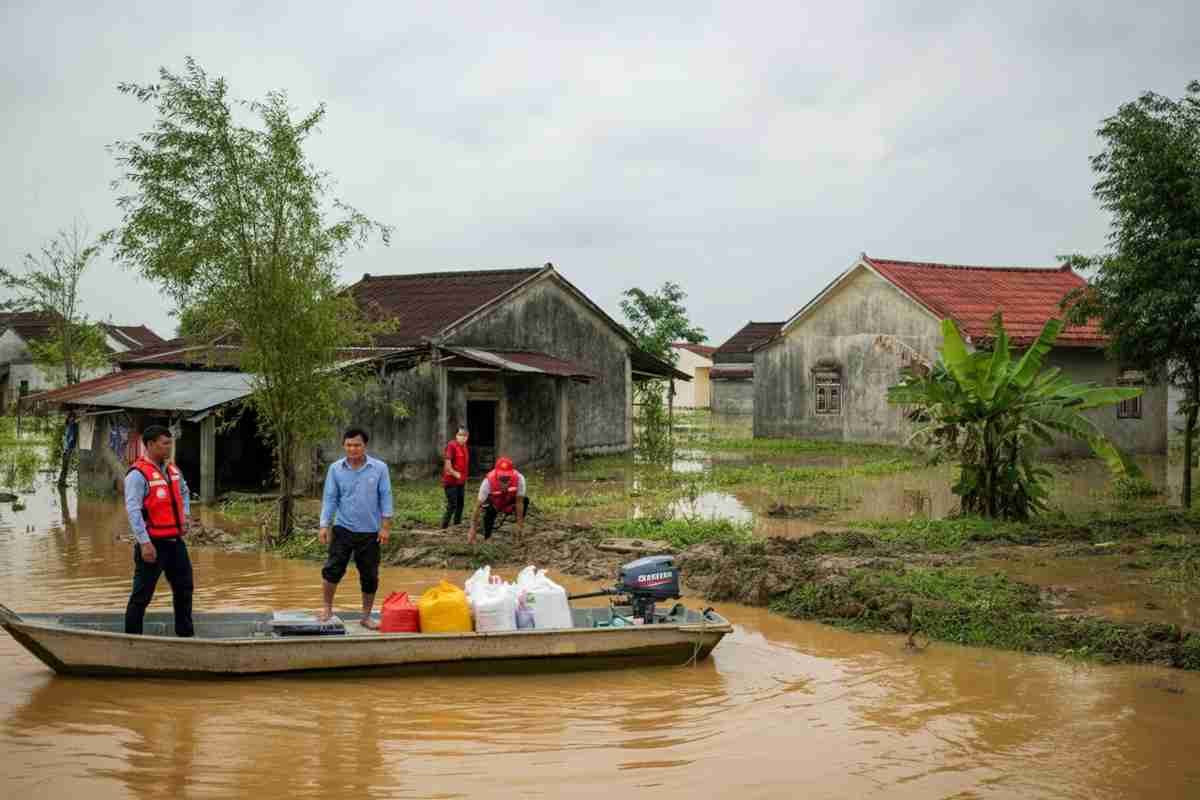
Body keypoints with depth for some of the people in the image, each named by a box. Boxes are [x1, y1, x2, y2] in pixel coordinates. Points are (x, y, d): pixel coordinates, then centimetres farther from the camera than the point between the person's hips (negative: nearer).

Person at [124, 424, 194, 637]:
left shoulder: (172, 470, 10)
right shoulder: (138, 474, -15)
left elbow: (184, 492, 31)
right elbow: (133, 510, -21)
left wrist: (185, 515, 16)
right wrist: (144, 543, -25)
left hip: (175, 541, 8)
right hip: (153, 544, -8)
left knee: (184, 588, 16)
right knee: (142, 595, -2)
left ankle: (185, 633, 29)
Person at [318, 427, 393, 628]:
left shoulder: (379, 468, -3)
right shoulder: (336, 469, 0)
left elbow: (385, 497, -1)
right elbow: (330, 498, 2)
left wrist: (385, 527, -6)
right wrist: (324, 525, -6)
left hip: (370, 532, 0)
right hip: (343, 529, 0)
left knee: (370, 576, 7)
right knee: (332, 569, -6)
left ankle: (366, 616, 21)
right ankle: (327, 609, 13)